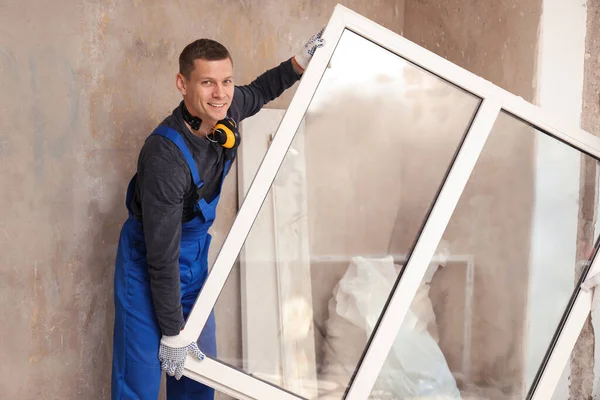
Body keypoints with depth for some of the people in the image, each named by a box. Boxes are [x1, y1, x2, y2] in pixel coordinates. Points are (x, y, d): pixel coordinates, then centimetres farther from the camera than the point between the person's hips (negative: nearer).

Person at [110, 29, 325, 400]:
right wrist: (173, 335, -18)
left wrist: (300, 62, 4)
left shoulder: (225, 110, -13)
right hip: (149, 266, -7)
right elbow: (162, 257, -26)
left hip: (196, 256, 7)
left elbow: (258, 93, 16)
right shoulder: (165, 158, -33)